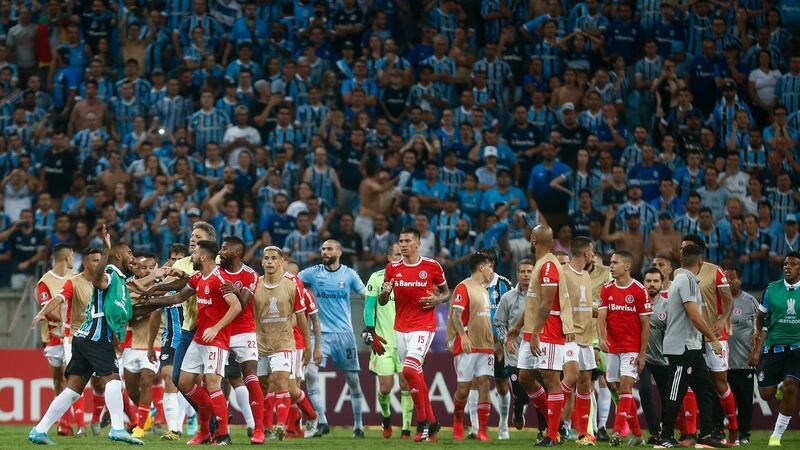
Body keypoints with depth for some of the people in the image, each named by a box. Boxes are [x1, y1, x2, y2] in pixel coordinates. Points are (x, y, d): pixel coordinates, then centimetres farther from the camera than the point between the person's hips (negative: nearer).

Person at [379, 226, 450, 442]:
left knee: (409, 371, -21)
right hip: (400, 329, 5)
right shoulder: (392, 268, 6)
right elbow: (382, 301, 13)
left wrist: (437, 300, -11)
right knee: (416, 376, 8)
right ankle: (431, 423, 19)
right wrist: (384, 292, -10)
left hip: (423, 326, -5)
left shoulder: (431, 266, -3)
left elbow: (446, 292, 11)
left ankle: (423, 422, -8)